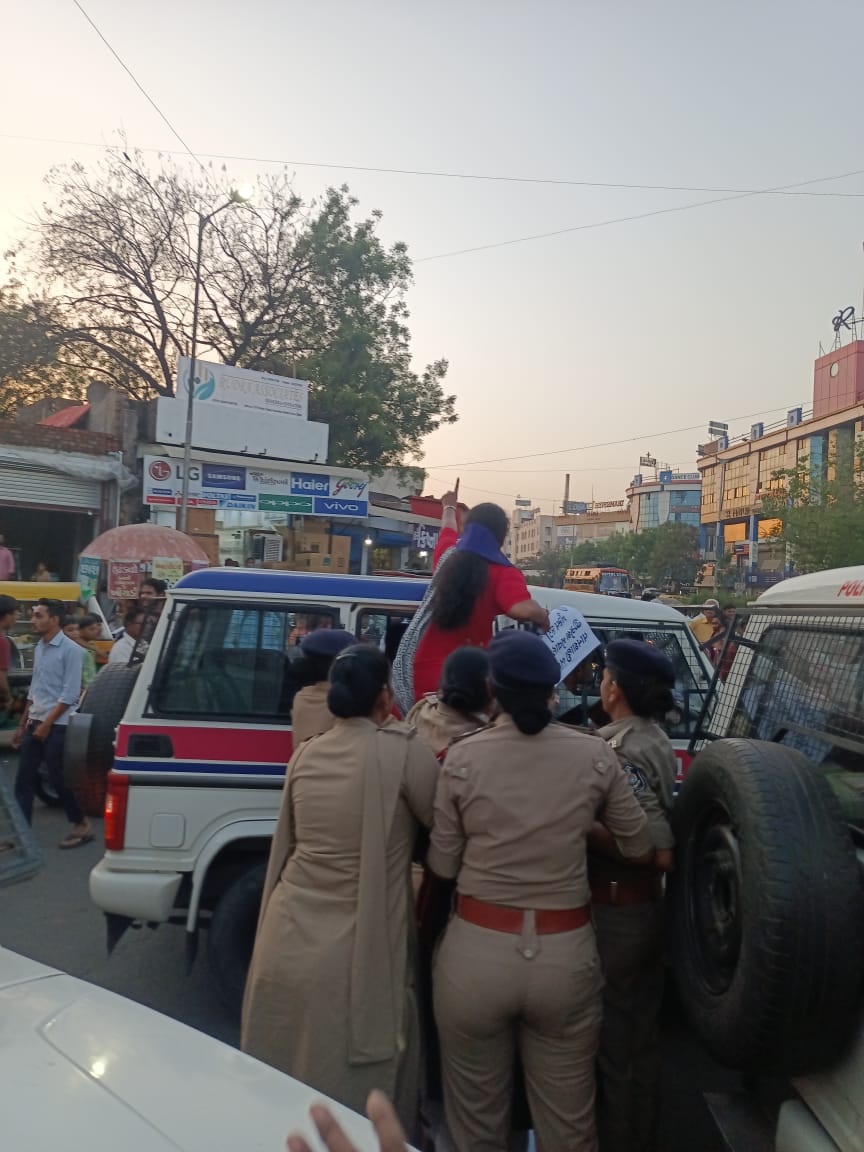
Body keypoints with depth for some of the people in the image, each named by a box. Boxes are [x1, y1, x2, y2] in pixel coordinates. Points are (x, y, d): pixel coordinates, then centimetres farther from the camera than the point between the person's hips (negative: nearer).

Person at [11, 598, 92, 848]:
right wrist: (23, 725, 18)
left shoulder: (70, 650, -13)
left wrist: (47, 724, -16)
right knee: (23, 780, 6)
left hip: (57, 726, -7)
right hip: (35, 723, 7)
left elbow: (70, 694, -16)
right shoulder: (39, 647, 11)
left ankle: (82, 826, 16)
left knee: (58, 780, 0)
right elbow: (34, 689, 17)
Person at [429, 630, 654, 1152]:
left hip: (477, 951, -1)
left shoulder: (464, 756, -11)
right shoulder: (595, 755, -8)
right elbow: (640, 847, 5)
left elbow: (442, 865, -3)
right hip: (566, 953, 1)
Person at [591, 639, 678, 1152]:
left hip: (616, 910, -9)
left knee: (615, 1042, 8)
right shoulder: (654, 739, 4)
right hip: (645, 906, 9)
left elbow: (659, 852, -27)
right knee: (641, 1037, 22)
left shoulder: (625, 751, -24)